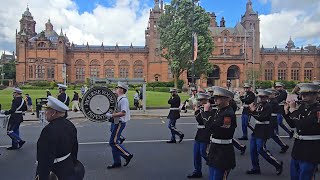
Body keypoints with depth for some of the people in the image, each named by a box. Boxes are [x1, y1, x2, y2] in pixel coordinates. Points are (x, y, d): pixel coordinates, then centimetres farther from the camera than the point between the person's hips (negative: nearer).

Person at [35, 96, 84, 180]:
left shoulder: (49, 130, -27)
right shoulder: (70, 125, 0)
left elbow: (45, 159, -27)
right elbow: (74, 148, 10)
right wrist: (73, 163, 21)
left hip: (57, 173, -8)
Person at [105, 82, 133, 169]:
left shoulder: (123, 100, -17)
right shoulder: (118, 99, 13)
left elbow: (123, 113, -28)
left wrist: (111, 115, -27)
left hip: (119, 123, -10)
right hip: (115, 122, 10)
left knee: (113, 142, -7)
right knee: (114, 142, 12)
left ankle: (128, 155, 7)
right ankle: (117, 162, 22)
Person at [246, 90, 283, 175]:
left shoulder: (268, 106, -14)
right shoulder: (258, 104, 9)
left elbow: (262, 118, -23)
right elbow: (255, 115, 8)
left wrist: (253, 111, -19)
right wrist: (252, 109, -8)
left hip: (263, 131, -8)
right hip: (256, 129, 8)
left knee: (260, 150, -5)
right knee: (253, 149, 9)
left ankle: (278, 164, 13)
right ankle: (255, 168, 21)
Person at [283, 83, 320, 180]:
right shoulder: (302, 107, 5)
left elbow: (303, 126, -29)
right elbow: (293, 124, 13)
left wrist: (293, 110, -20)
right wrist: (286, 111, 1)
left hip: (311, 151, -7)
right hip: (298, 148, 8)